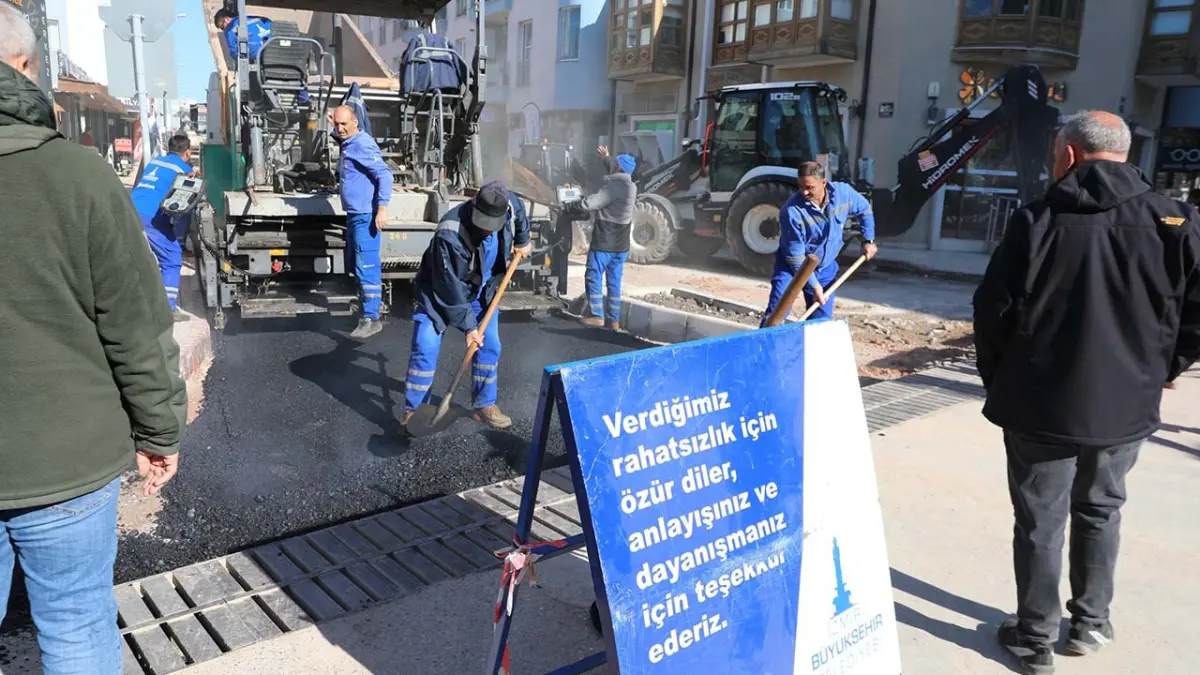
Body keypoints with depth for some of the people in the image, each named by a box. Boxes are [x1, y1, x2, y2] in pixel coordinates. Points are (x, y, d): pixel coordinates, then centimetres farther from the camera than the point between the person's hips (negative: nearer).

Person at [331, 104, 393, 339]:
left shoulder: (362, 144, -14)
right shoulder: (347, 145, 16)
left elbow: (384, 174, -21)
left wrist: (382, 207, -27)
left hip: (366, 215, -11)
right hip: (354, 214, 11)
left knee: (366, 265, -11)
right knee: (355, 263, 17)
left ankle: (371, 318, -8)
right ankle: (372, 304, 29)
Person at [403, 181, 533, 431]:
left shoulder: (509, 204, -21)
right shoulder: (450, 235, -38)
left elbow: (520, 213, 8)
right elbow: (451, 287, -30)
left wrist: (522, 241, 15)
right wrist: (467, 325, -25)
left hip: (481, 291, 6)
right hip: (440, 291, -5)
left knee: (489, 346, 5)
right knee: (425, 350, -11)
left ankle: (484, 406, 20)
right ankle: (413, 413, 1)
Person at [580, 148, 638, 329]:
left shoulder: (614, 186, -18)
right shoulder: (630, 187, 9)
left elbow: (590, 203, -19)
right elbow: (615, 176, 32)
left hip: (604, 242, -8)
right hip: (620, 244, 8)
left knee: (593, 277, 1)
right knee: (614, 282, 9)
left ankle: (598, 316, -2)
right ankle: (614, 320, 10)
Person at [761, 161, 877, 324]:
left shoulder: (844, 192, -16)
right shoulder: (791, 211, -29)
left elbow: (865, 209, 8)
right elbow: (795, 256, -23)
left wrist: (868, 240, 5)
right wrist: (814, 286, -22)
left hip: (825, 268, 4)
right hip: (791, 266, -4)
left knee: (821, 321, 7)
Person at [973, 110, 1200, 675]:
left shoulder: (1036, 220, -10)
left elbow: (994, 311, -9)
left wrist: (998, 379, 6)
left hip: (1041, 404, -3)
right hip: (1127, 405, 3)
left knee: (1040, 522, 10)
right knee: (1100, 512, 22)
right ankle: (1090, 622, 34)